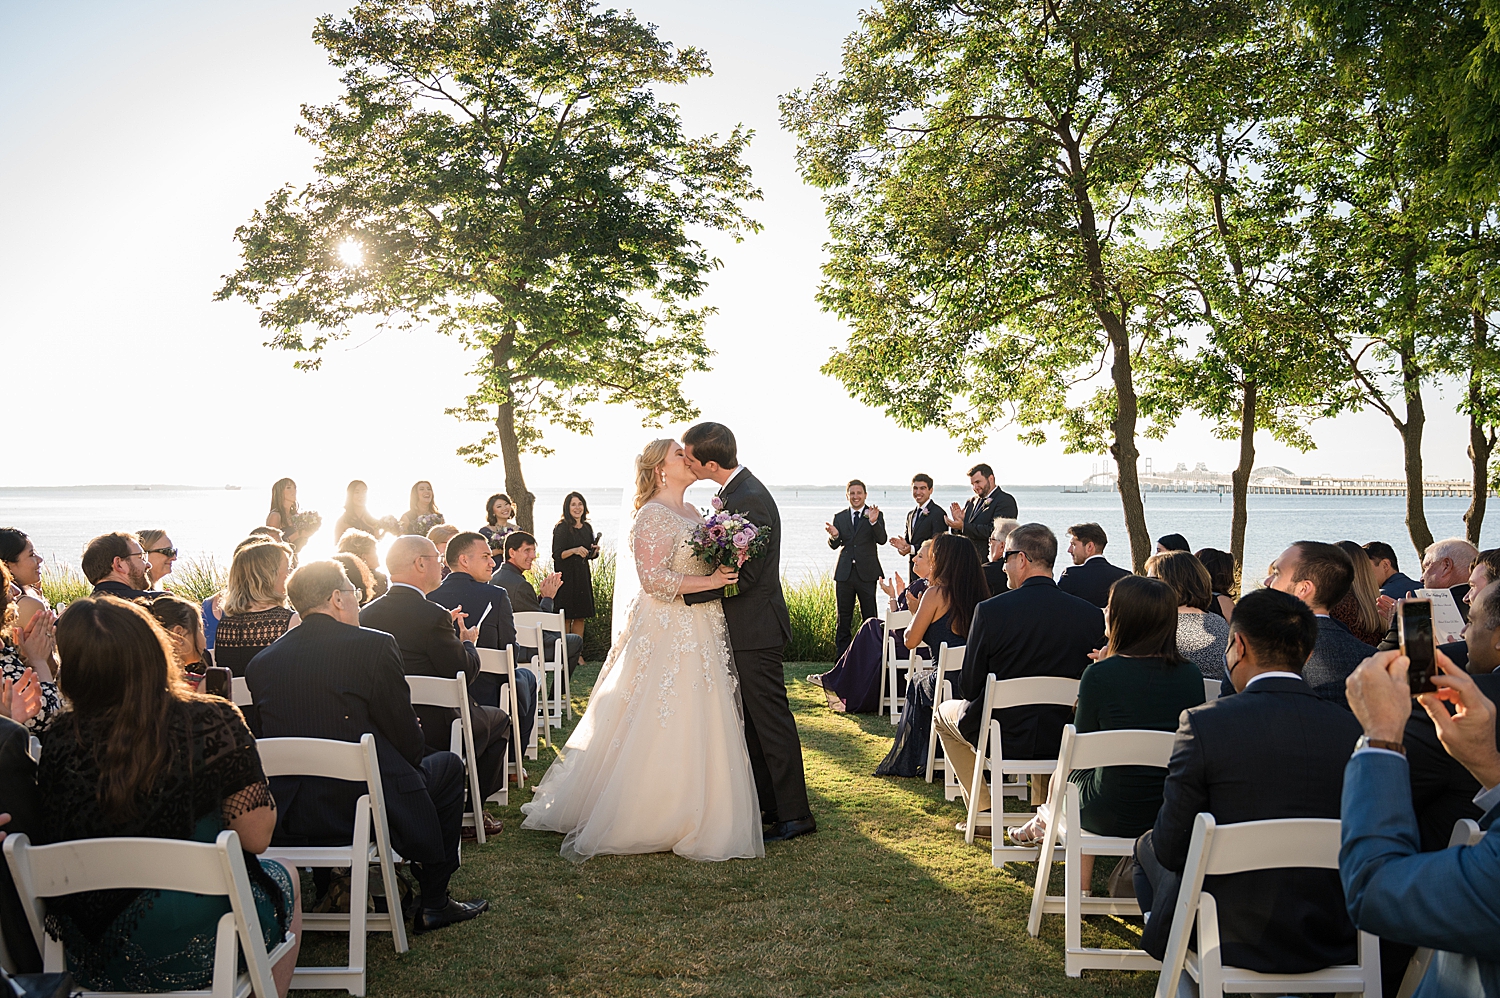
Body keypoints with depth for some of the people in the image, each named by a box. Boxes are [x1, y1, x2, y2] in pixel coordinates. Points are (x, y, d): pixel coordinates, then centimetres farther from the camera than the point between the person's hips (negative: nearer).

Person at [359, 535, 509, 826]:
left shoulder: (365, 614, -2)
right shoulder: (432, 615, -23)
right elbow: (465, 673, -15)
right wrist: (467, 642, 4)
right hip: (436, 731, -7)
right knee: (499, 719, 20)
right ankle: (471, 810, 20)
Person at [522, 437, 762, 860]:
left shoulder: (691, 512, 16)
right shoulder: (653, 515, -13)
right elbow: (653, 579, -20)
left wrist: (725, 571, 2)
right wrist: (708, 581, -22)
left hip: (697, 635, 9)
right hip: (667, 634, -9)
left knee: (695, 726, 12)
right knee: (663, 729, -4)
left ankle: (683, 812, 22)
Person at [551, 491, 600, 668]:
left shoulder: (587, 527, 11)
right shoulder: (561, 528, -8)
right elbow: (557, 554, -12)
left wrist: (594, 551, -4)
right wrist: (574, 550, -27)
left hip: (582, 576, 6)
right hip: (565, 575, -6)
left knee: (580, 616, 7)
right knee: (565, 617, -4)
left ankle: (577, 653, 14)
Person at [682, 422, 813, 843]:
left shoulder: (749, 500, -22)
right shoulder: (736, 491, 10)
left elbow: (744, 575, -24)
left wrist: (686, 591, -20)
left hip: (755, 630, -10)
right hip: (743, 628, 10)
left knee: (771, 721, -2)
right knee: (750, 721, 17)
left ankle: (794, 813, 8)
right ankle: (764, 802, 28)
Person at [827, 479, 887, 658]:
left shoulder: (876, 515, 3)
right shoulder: (839, 517, 10)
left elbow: (881, 540, -11)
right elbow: (834, 545, 3)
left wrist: (873, 522, -28)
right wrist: (834, 536, -21)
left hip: (867, 573, -2)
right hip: (844, 574, 2)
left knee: (869, 618, 1)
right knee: (843, 618, 6)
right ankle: (842, 657, 12)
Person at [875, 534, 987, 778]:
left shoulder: (936, 594, -11)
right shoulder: (980, 594, 6)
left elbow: (910, 641, -6)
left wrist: (916, 609, 11)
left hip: (948, 684, -5)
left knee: (916, 685, 28)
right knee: (923, 682, 33)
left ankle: (909, 761, 41)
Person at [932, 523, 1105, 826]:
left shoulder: (989, 611, -19)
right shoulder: (1092, 615, -11)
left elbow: (969, 689, -11)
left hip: (1002, 737, -3)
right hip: (1065, 741, 3)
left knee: (944, 712, 28)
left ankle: (983, 809, 23)